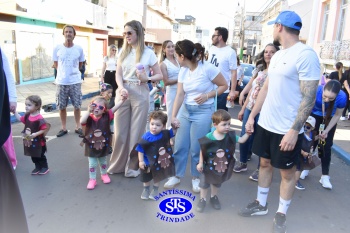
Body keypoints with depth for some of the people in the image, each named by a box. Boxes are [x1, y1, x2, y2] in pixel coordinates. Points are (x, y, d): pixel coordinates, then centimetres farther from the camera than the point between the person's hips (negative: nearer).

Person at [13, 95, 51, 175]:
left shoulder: (39, 118, -27)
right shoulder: (27, 116, -4)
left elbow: (44, 129, -25)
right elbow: (20, 119, 15)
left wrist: (35, 134, -30)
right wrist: (14, 112, 7)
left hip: (38, 142, -7)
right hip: (29, 141, 7)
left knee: (40, 156, 10)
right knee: (33, 156, 19)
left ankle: (45, 167, 29)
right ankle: (38, 167, 36)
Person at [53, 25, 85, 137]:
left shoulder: (79, 49, -2)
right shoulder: (57, 48, -3)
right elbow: (56, 64, 9)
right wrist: (63, 72, 8)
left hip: (75, 81, 0)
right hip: (61, 82, 0)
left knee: (77, 105, 7)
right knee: (62, 107, 8)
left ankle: (78, 126, 22)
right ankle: (64, 128, 22)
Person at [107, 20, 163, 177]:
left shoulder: (148, 53, -1)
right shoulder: (123, 52, 10)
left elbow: (159, 75, 1)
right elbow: (118, 74, 4)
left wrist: (147, 79, -18)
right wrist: (121, 88, -16)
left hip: (140, 94, -3)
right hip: (123, 92, 3)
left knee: (136, 131, 5)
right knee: (120, 131, 7)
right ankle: (118, 164, 25)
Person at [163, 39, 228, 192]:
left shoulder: (207, 68, -15)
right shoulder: (183, 71, 2)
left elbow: (224, 86, -6)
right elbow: (180, 95, -4)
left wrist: (207, 95, -18)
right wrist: (173, 116, -12)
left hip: (203, 112, -5)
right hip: (185, 110, 5)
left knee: (196, 148, 2)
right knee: (179, 145, 6)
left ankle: (196, 178, 24)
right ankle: (177, 176, 24)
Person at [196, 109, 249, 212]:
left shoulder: (230, 136, -17)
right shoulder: (208, 138, -27)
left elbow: (241, 140, -7)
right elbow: (202, 151, -16)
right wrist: (200, 163, -11)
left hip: (223, 166, 4)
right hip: (208, 165, -3)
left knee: (217, 183, 24)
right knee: (204, 183, 14)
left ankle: (214, 197, 48)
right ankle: (203, 199, 35)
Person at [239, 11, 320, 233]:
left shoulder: (306, 55, -16)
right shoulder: (277, 55, 11)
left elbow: (309, 97, -19)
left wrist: (294, 130, -22)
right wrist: (252, 116, 11)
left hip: (287, 129, -8)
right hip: (266, 124, 8)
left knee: (287, 172, 9)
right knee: (265, 163, 18)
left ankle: (281, 214, 27)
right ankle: (261, 204, 35)